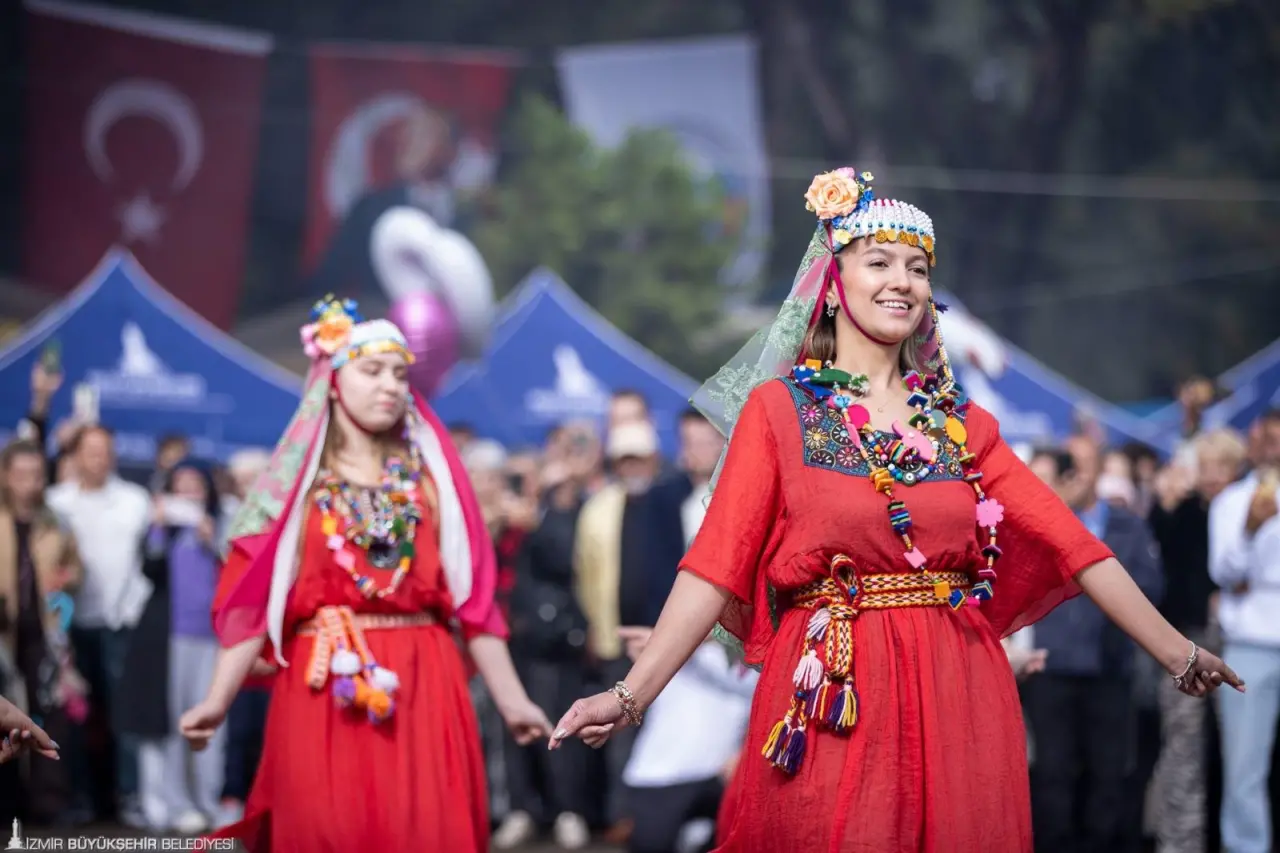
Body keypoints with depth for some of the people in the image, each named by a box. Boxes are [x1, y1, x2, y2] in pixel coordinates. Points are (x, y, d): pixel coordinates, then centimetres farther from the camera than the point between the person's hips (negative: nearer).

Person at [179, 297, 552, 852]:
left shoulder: (431, 477, 11)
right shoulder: (299, 481, 7)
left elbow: (472, 597, 8)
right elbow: (252, 598, 1)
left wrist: (511, 701, 4)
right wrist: (218, 700, -9)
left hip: (422, 688, 1)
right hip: (322, 690, -1)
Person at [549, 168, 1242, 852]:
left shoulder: (963, 423, 11)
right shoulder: (780, 409, 2)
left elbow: (1069, 541, 6)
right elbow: (716, 564, -6)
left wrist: (1178, 655, -1)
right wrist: (631, 695, -17)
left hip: (957, 695, 3)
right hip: (828, 696, -3)